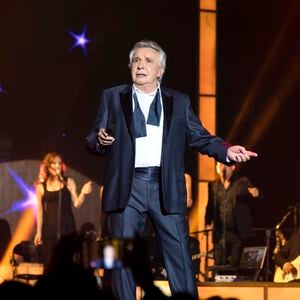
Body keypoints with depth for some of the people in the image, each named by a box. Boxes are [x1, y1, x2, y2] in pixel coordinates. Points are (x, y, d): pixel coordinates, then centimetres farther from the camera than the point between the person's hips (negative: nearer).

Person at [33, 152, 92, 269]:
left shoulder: (69, 182, 2)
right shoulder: (41, 186, 4)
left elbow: (76, 204, -3)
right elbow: (40, 210, 8)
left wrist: (83, 193, -22)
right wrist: (38, 231, 6)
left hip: (67, 227, -1)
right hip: (49, 228, 1)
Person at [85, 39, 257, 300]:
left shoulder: (179, 101, 14)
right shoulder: (112, 97, 12)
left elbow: (199, 137, 10)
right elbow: (92, 141, 9)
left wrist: (227, 150, -8)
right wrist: (100, 140, -15)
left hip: (167, 189, 0)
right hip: (127, 188, 0)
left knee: (180, 255, -1)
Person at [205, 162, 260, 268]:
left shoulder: (243, 182, 3)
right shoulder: (213, 185, 12)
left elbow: (253, 192, -8)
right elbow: (210, 207, 15)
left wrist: (255, 193, -33)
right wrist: (208, 223, 1)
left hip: (238, 233, -3)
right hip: (220, 234, 3)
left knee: (235, 268, -4)